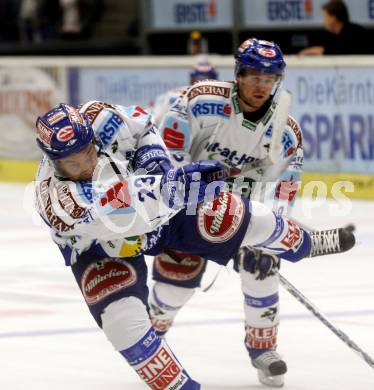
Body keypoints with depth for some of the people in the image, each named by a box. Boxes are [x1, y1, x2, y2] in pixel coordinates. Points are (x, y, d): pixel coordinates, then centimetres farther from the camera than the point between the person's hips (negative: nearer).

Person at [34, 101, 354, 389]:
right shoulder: (58, 201, -40)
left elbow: (141, 124, -5)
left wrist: (154, 158, -20)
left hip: (156, 212, 3)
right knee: (121, 319, -24)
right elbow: (124, 206, -47)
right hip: (100, 251, -3)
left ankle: (302, 243, 28)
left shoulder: (98, 118, -28)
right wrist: (175, 183, -52)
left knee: (227, 217, -5)